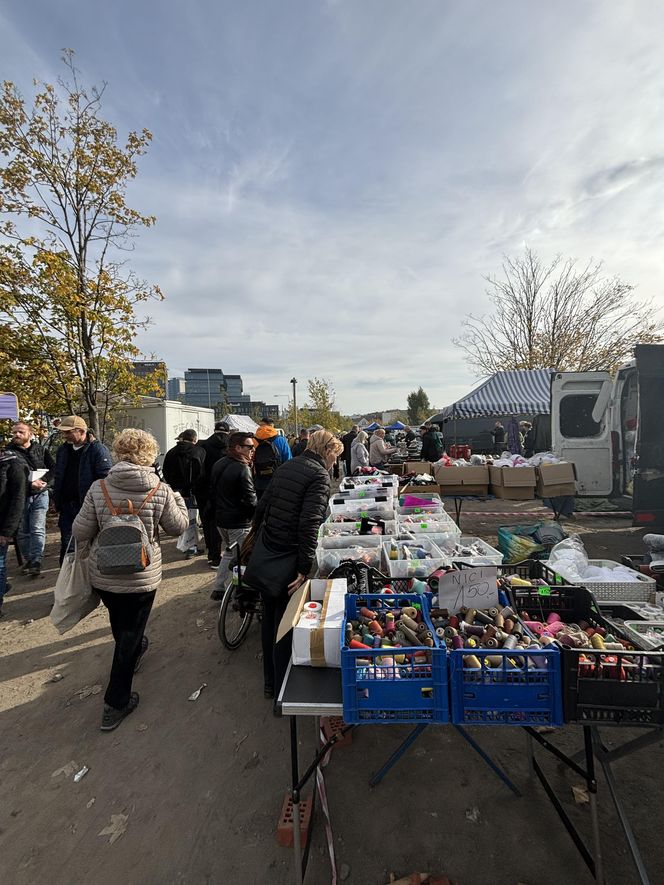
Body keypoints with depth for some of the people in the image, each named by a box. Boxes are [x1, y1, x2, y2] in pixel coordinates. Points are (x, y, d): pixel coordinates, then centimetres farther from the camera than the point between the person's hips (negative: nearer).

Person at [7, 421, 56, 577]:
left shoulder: (41, 450, 5)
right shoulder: (8, 452, 0)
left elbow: (53, 468, 1)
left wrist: (43, 480, -17)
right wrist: (29, 484, -20)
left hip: (40, 495, 0)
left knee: (37, 529, -6)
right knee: (22, 532, 8)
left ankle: (36, 562, -7)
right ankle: (27, 560, 20)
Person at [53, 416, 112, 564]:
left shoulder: (98, 450, -13)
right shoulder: (63, 450, 10)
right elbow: (58, 478, 19)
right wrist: (57, 502, 16)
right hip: (67, 506, 6)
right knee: (66, 544, 12)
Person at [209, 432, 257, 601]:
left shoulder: (218, 465, 6)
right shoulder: (242, 469, -21)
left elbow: (212, 493, 16)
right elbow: (250, 500, -20)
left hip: (220, 519, 9)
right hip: (239, 523, -9)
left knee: (229, 552, 24)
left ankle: (218, 589, 30)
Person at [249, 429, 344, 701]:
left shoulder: (287, 467, 9)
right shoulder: (319, 475, -15)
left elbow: (262, 506, 13)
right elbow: (309, 523, -25)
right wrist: (305, 567, -22)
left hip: (265, 554, 8)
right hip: (287, 560, -8)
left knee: (269, 618, 20)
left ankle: (270, 682, 39)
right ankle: (283, 691, 25)